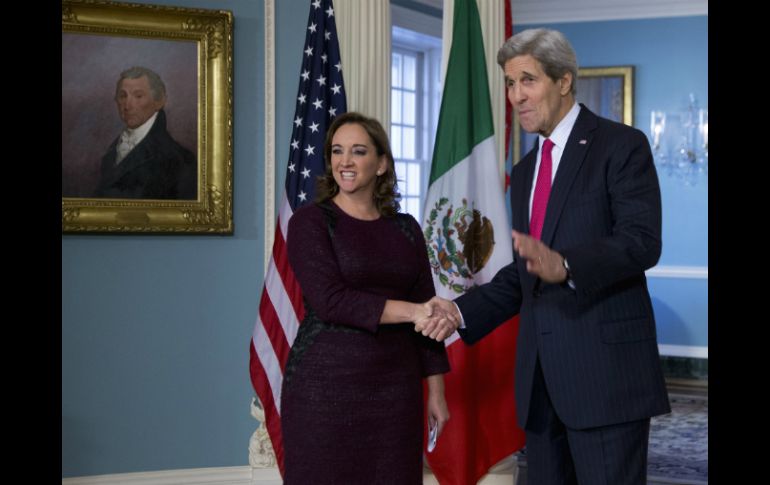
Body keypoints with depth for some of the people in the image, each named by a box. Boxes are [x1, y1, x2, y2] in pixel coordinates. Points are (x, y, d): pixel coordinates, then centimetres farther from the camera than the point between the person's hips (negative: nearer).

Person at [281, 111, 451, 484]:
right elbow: (330, 299, -15)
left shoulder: (405, 228, 9)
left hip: (396, 387, 4)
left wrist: (436, 391, 7)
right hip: (325, 385, -4)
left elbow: (425, 316, 10)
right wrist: (409, 310, -20)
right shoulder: (310, 222, -3)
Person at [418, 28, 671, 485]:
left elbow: (642, 241, -15)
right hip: (541, 377, 7)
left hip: (605, 367, -7)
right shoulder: (525, 172, 20)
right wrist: (463, 311, 8)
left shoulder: (621, 146, -3)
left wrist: (564, 266, -31)